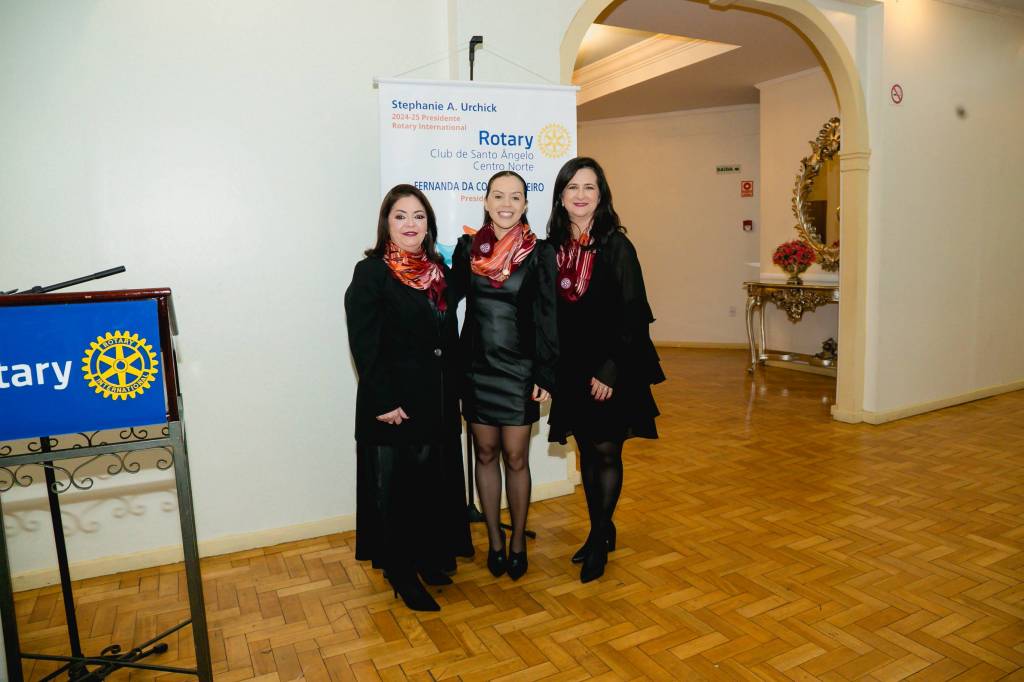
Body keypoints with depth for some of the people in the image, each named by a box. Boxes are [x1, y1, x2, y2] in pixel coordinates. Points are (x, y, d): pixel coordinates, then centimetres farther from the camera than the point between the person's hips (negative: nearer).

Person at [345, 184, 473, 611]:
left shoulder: (439, 271, 9)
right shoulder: (371, 272, -9)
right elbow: (364, 345, -15)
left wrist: (453, 392, 10)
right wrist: (384, 403, -18)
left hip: (438, 400, 6)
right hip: (394, 403, -6)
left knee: (435, 482, 15)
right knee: (396, 487, 7)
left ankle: (430, 556, 34)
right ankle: (401, 571, 24)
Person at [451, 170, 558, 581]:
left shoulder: (540, 253, -4)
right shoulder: (467, 247, 2)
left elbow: (548, 317, -4)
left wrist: (546, 375, -8)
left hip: (520, 369, -2)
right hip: (476, 366, 2)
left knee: (516, 458, 6)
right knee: (486, 454, 11)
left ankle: (518, 542, 25)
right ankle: (495, 541, 27)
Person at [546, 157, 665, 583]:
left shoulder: (615, 245, -9)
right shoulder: (554, 246, 4)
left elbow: (632, 313, -13)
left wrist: (611, 370, -18)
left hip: (607, 368, -4)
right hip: (570, 367, 5)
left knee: (606, 451, 4)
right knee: (587, 451, 14)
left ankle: (600, 540, 21)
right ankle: (600, 529, 31)